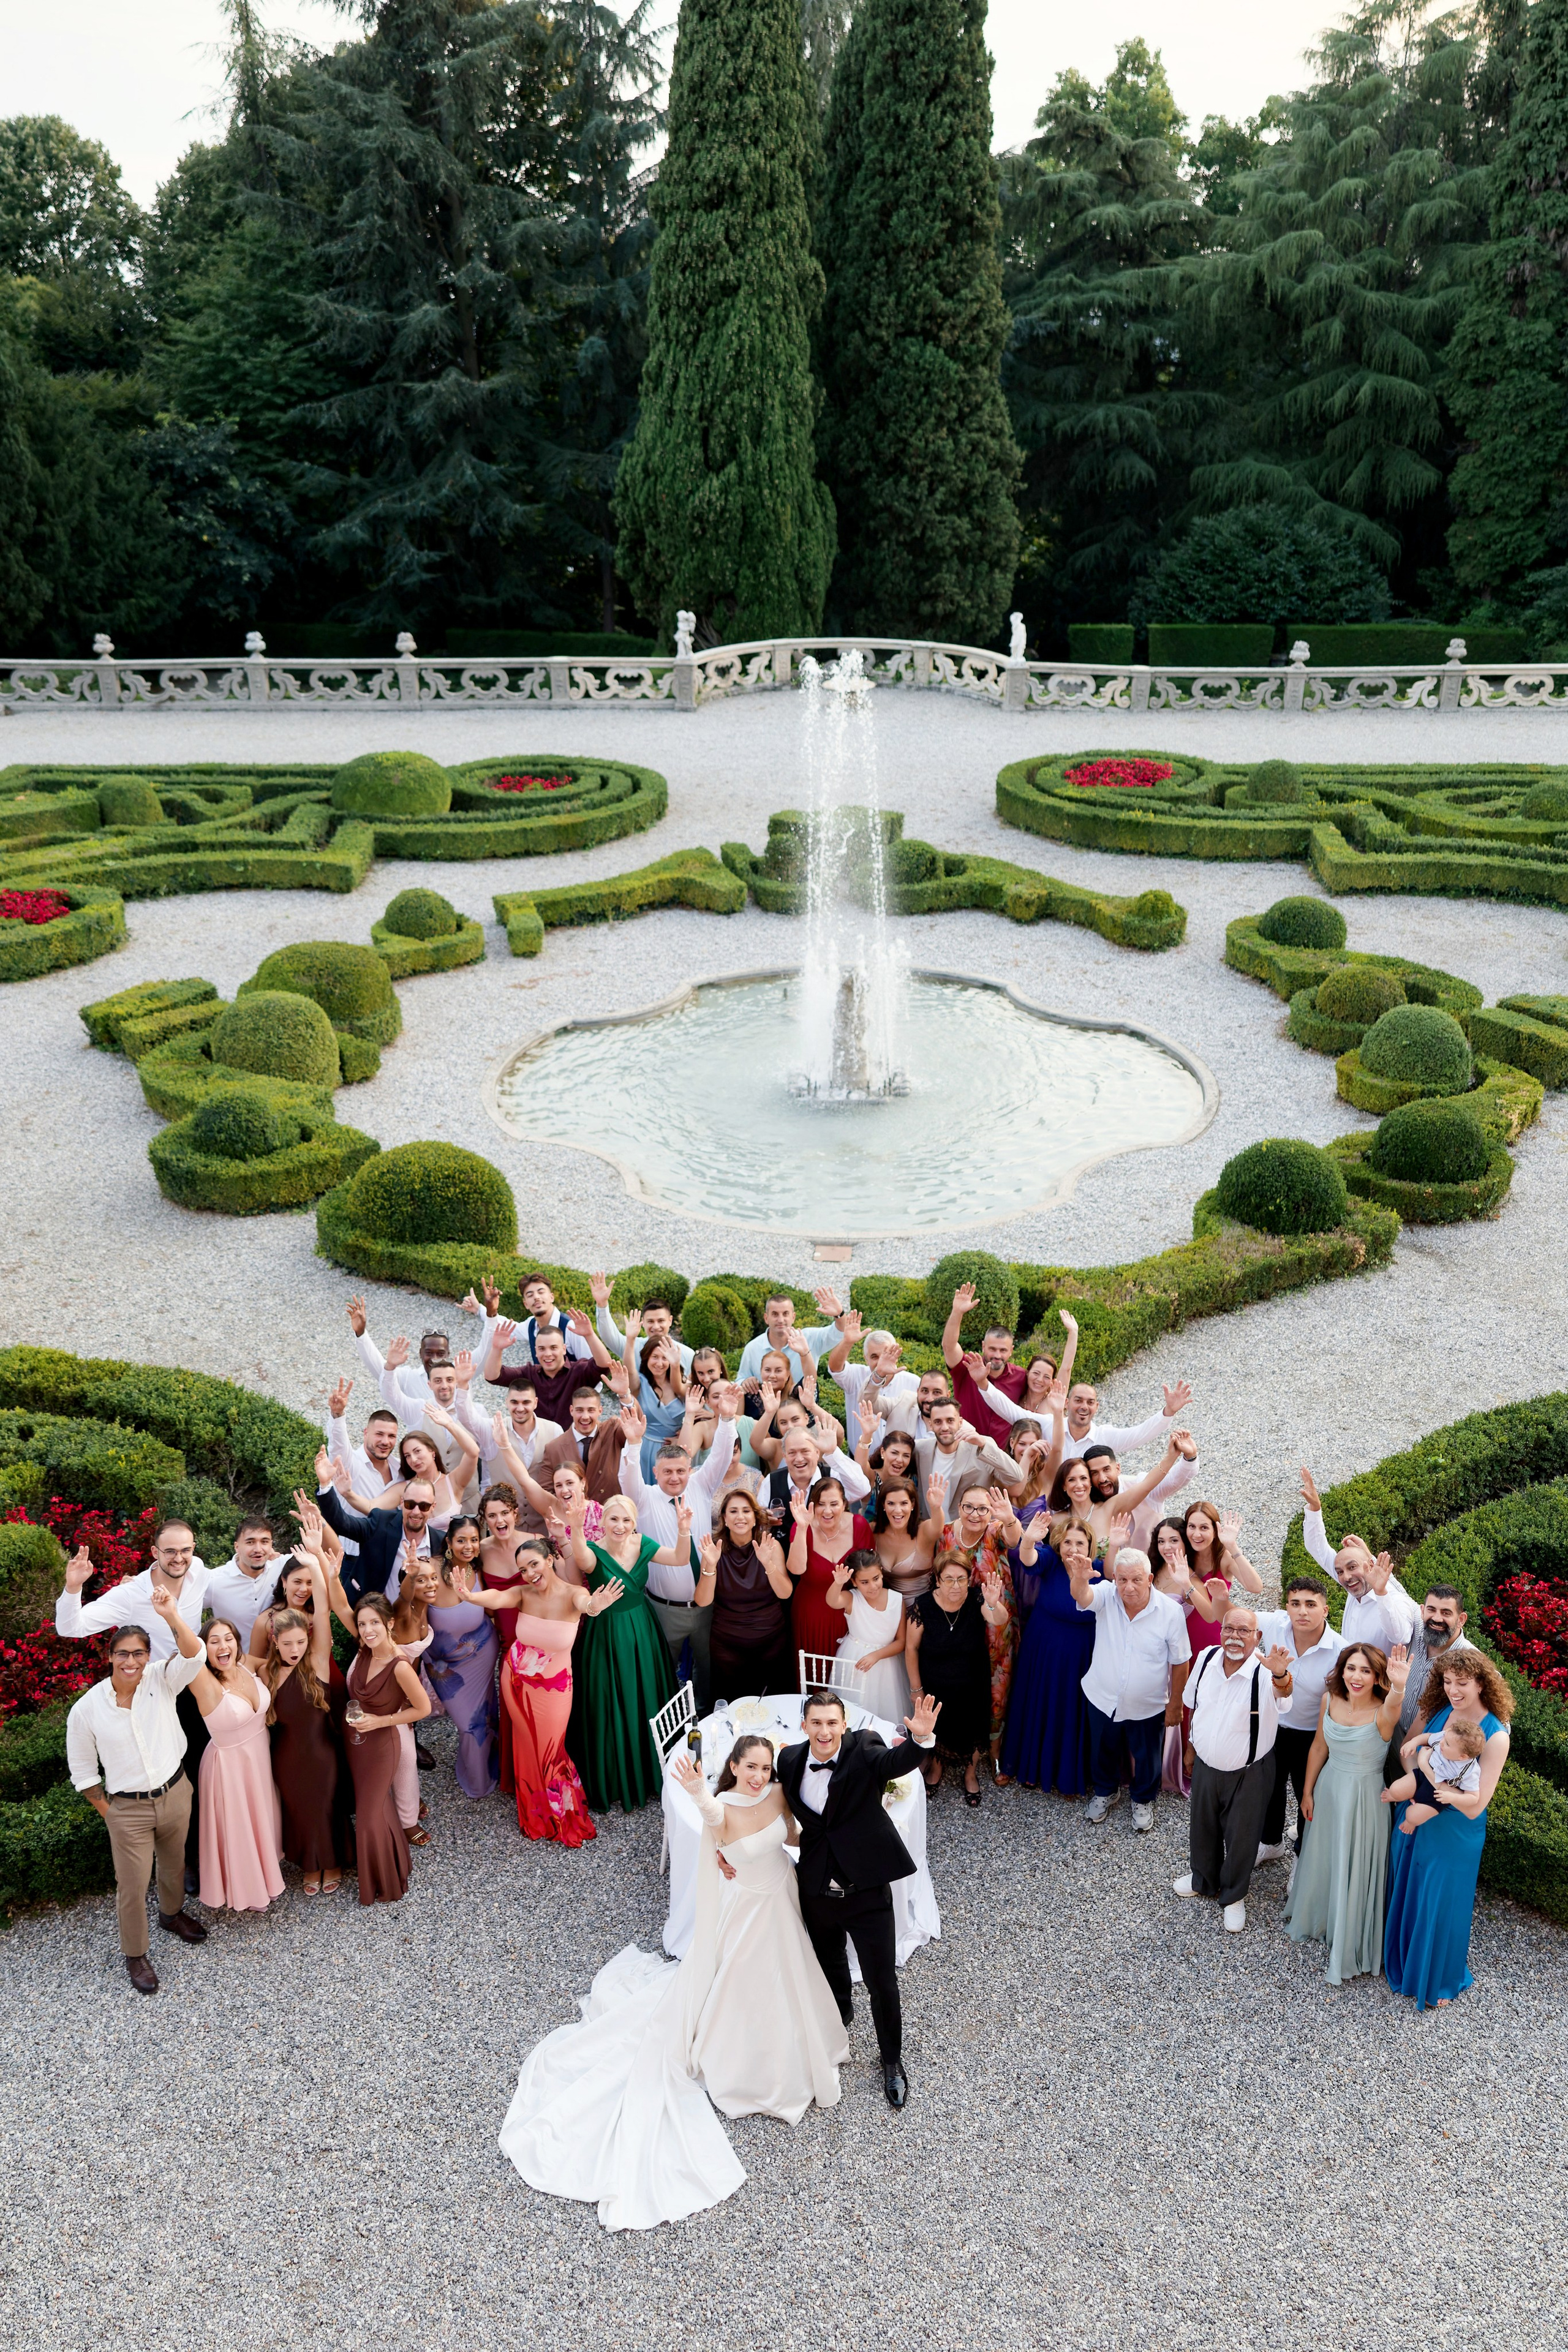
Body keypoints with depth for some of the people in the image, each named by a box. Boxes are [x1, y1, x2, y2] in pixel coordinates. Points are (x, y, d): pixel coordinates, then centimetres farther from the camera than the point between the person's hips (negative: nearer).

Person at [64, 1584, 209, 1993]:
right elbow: (82, 1771, -4)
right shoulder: (87, 1709, -15)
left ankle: (172, 1914, 53)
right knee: (133, 1886, 6)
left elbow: (194, 1655, -34)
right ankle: (135, 1955, 29)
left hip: (175, 1794, 2)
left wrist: (171, 1616, -48)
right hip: (128, 1808, -2)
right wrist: (108, 1813, -1)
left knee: (173, 1862, 24)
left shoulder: (161, 1680, -13)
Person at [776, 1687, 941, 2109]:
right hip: (817, 1892, 4)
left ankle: (892, 2060, 32)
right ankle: (841, 2011, 60)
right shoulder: (790, 1762, -9)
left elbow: (896, 1762, -40)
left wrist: (920, 1738, -63)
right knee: (829, 1963, 28)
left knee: (882, 1982, 7)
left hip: (867, 1891, -3)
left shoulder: (864, 1750, -19)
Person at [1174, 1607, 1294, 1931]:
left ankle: (1234, 1896, 42)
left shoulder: (1264, 1671, -27)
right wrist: (1191, 1748, 14)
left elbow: (1282, 1692, -52)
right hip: (1206, 1766, 4)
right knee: (1202, 1828, 25)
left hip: (1249, 1774, -4)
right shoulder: (1207, 1659, -11)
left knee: (1241, 1837, 16)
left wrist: (1281, 1677, -74)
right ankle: (1204, 1879, 53)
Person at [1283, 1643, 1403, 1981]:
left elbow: (1393, 1707, -53)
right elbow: (1319, 1748, 2)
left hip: (1364, 1798, -5)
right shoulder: (1329, 1700, -12)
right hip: (1329, 1789, 5)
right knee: (1321, 1860, 24)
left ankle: (1350, 1945, 35)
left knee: (1354, 1869, 11)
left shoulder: (1382, 1714, -26)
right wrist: (1307, 1792, 8)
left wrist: (1399, 1688, -75)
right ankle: (1316, 1919, 53)